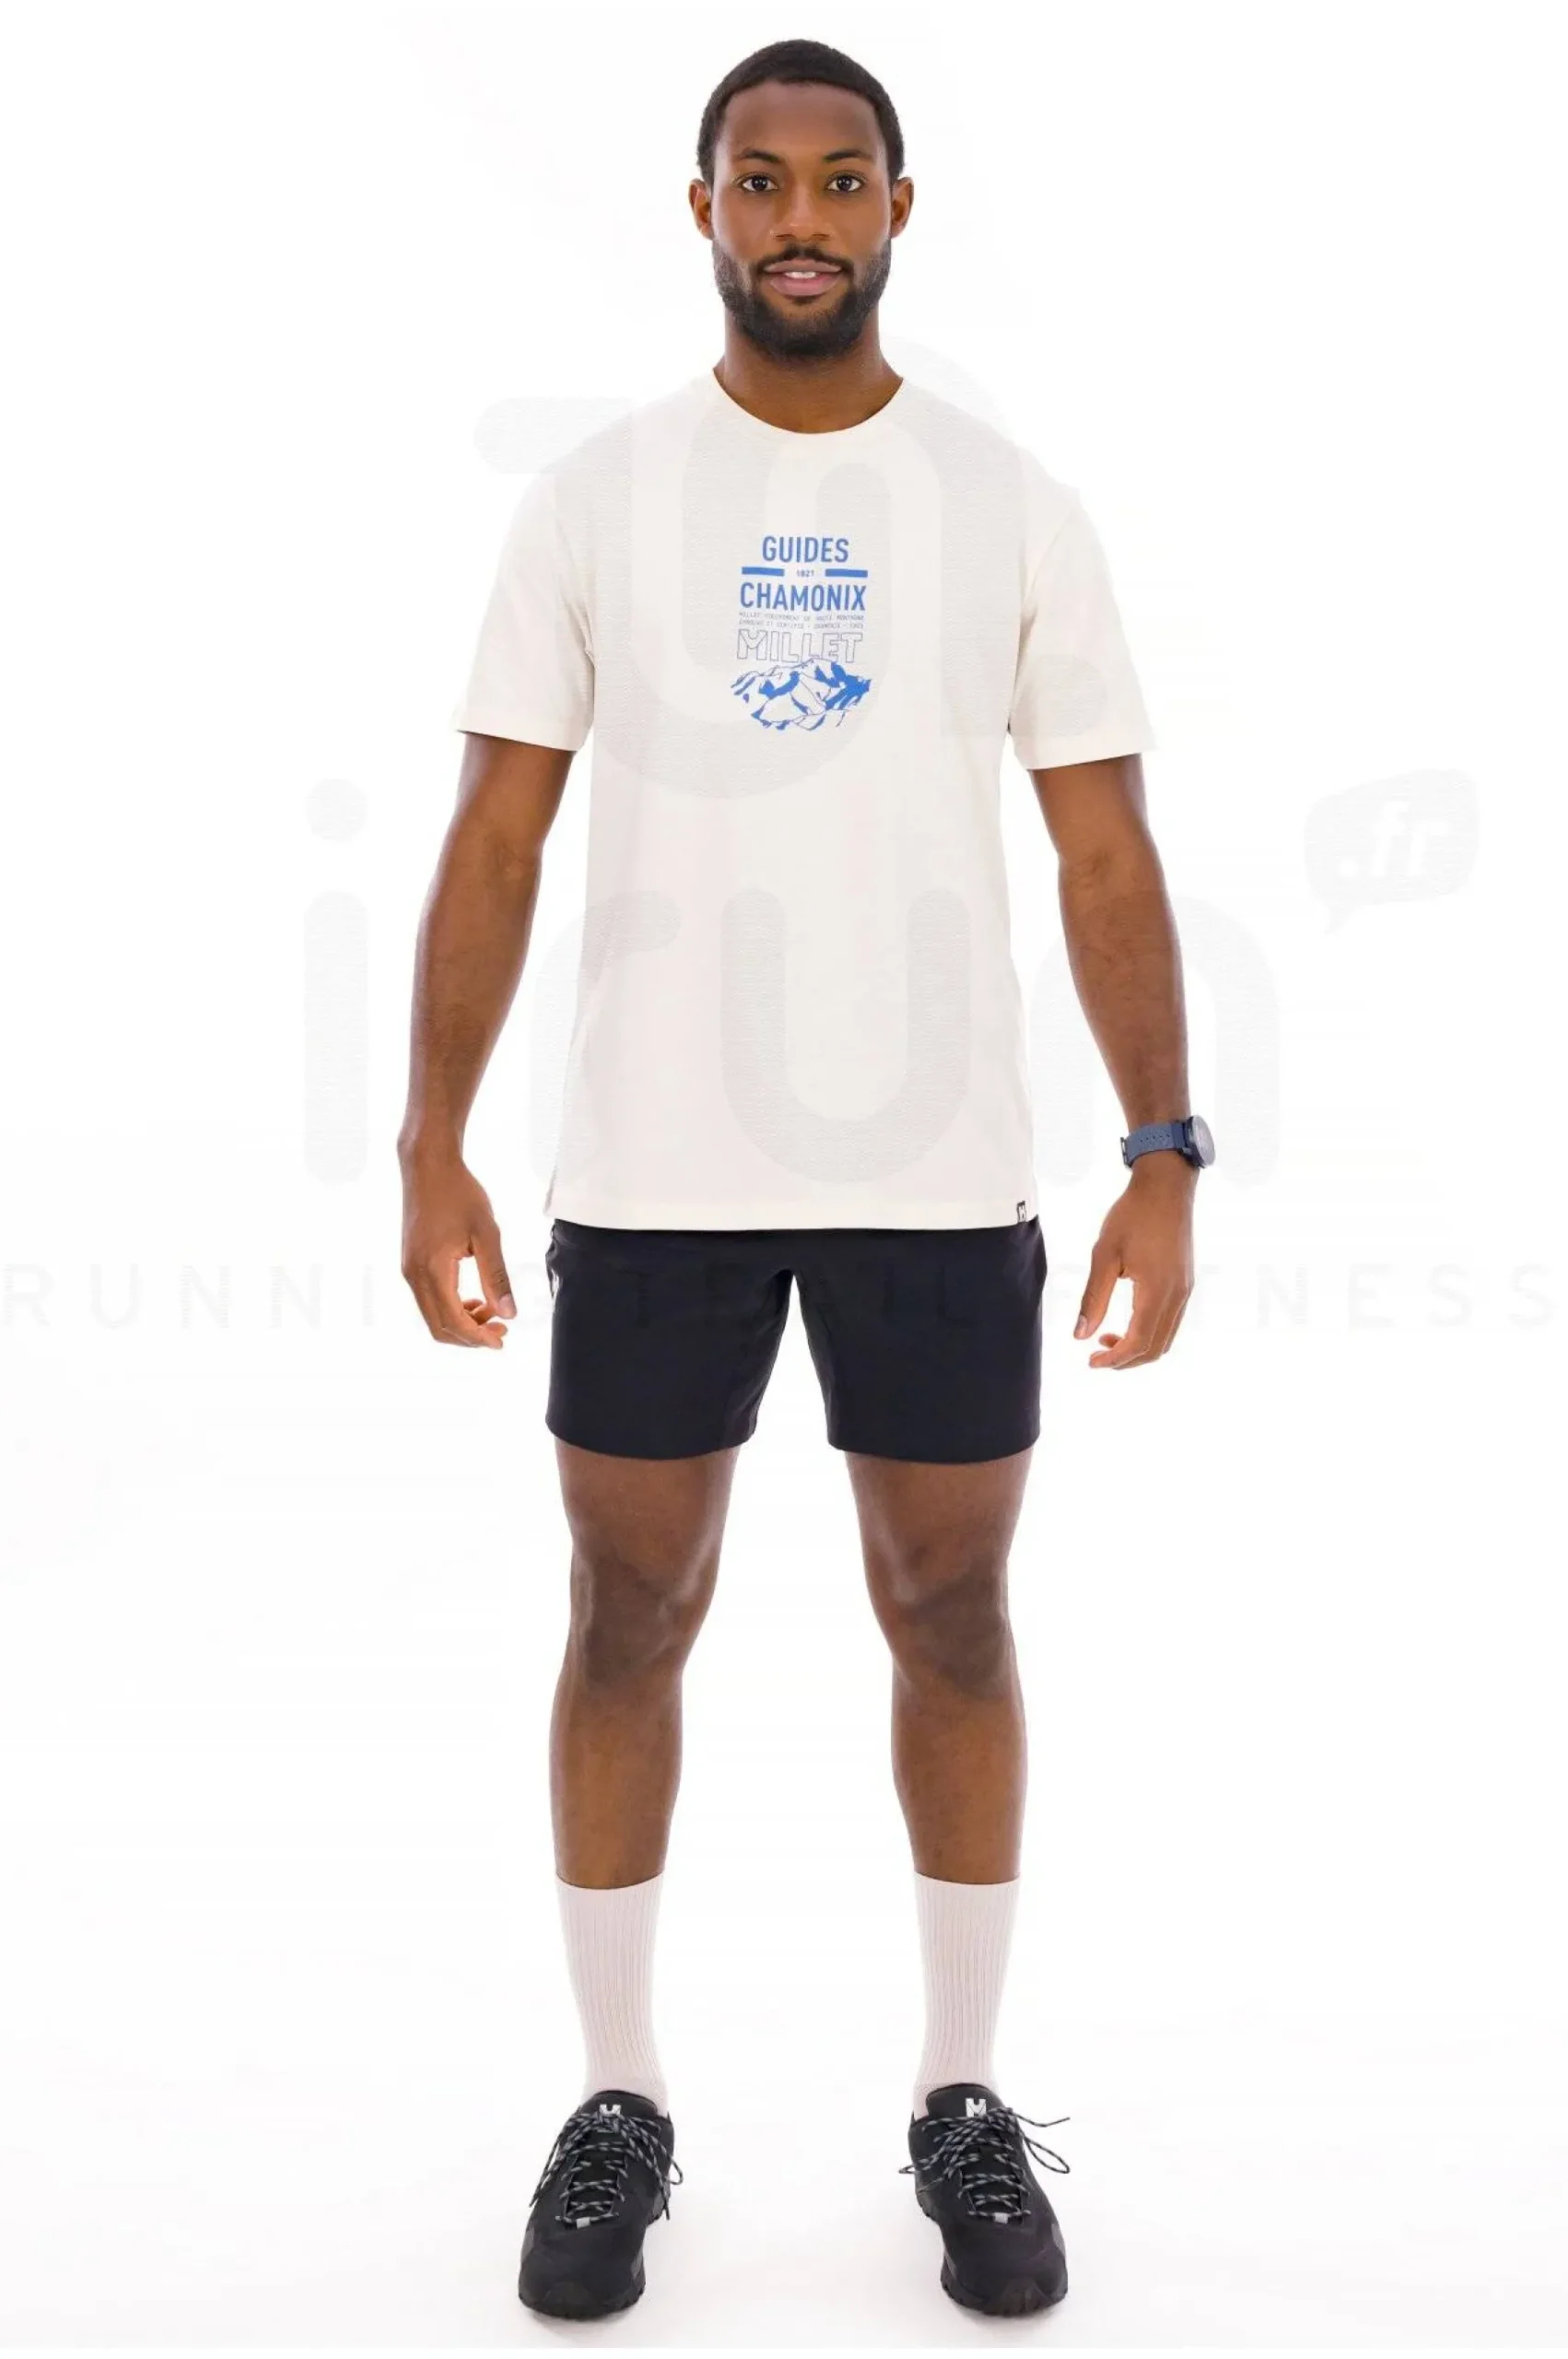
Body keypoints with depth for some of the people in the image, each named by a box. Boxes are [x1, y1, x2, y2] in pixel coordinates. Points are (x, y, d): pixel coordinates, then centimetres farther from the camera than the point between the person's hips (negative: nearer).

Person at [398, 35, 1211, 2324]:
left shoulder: (1015, 505, 3)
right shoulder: (594, 495, 3)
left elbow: (1108, 858, 2)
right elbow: (495, 843, 2)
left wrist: (1166, 1159, -6)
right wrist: (431, 1147, -6)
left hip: (941, 1172, 0)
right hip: (653, 1172, 0)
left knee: (953, 1619, 9)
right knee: (630, 1620, 8)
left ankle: (967, 2103, 27)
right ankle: (619, 2105, 26)